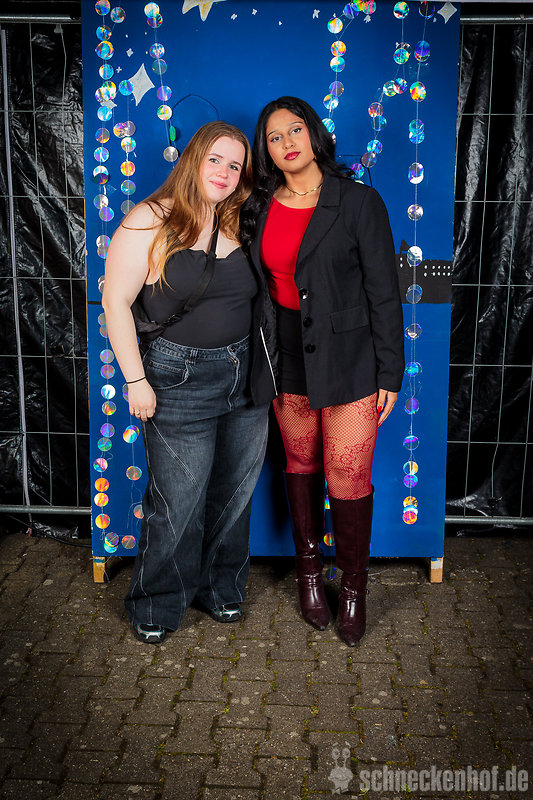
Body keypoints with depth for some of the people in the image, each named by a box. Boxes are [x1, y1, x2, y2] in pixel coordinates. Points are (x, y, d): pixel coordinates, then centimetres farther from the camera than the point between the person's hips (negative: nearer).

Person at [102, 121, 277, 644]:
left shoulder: (238, 224, 7)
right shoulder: (149, 222, -8)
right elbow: (116, 302, -10)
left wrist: (266, 366, 8)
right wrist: (136, 380, -12)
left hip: (246, 377, 5)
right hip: (181, 381, -5)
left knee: (234, 493, 15)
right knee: (178, 503, 3)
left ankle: (220, 588, 37)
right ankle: (156, 606, 27)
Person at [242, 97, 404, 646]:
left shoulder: (358, 202, -9)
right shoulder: (260, 208, 5)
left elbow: (383, 292, -8)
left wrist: (389, 373, -9)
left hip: (349, 360, -4)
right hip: (287, 357, 4)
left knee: (348, 481, -2)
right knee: (300, 464, 15)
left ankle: (353, 588, 21)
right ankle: (309, 571, 35)